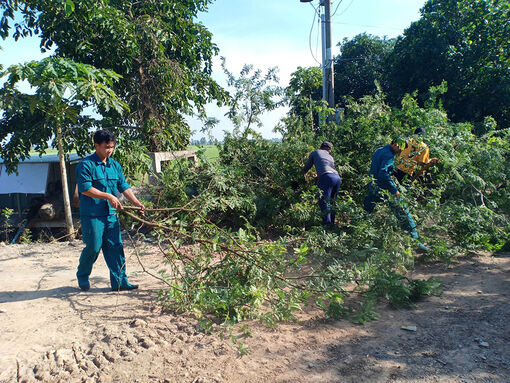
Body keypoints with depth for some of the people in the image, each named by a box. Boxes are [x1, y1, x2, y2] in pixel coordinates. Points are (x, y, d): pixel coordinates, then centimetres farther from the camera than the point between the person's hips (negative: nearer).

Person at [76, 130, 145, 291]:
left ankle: (119, 281, 11)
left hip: (111, 214, 6)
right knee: (93, 248, 1)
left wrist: (137, 203, -2)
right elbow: (85, 189, -15)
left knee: (116, 247, 5)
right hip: (92, 215, -6)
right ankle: (82, 276, 27)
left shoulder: (115, 165, 12)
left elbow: (124, 187, 10)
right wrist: (108, 196, -17)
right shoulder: (86, 165, -8)